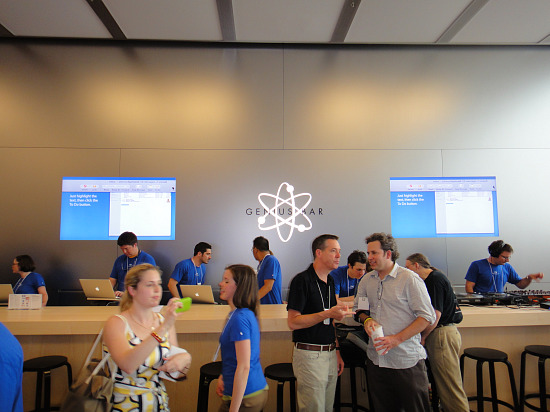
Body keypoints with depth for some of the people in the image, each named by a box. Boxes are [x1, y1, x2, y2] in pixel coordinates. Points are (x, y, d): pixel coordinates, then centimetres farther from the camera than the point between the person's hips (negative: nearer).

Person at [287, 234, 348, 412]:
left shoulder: (330, 282, 11)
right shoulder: (302, 280, -14)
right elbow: (293, 322, -18)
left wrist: (337, 351, 14)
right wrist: (327, 314, -24)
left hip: (329, 354, 7)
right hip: (309, 355, -7)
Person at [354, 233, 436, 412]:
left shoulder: (409, 279, -10)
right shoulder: (367, 280, 7)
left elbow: (427, 316, -12)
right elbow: (358, 308, 17)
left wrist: (397, 339, -18)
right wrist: (366, 319, -6)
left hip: (406, 360, -5)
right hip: (376, 358, 5)